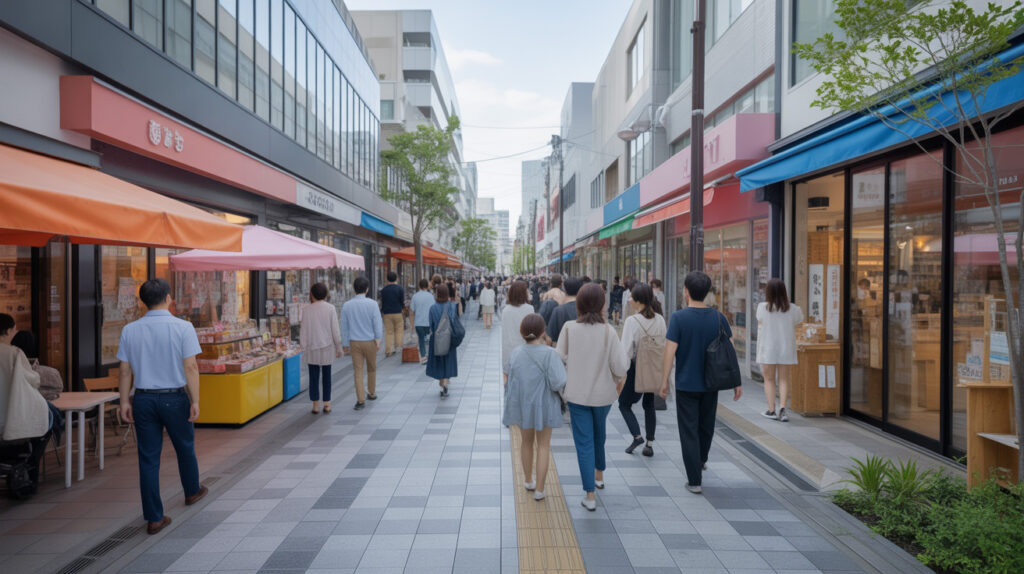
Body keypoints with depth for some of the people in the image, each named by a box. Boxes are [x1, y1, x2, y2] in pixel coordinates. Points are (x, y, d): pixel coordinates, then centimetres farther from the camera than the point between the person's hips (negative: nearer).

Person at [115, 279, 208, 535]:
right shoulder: (183, 327, -11)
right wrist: (195, 401, -10)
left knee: (148, 458, 8)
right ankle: (192, 491, 41)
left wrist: (125, 401, 11)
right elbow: (190, 367, -14)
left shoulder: (130, 330, 0)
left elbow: (125, 371, 2)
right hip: (174, 398, -2)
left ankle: (154, 518, 12)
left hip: (143, 399, 3)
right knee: (185, 448, 19)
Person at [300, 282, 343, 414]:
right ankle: (327, 404, 13)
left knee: (314, 377, 8)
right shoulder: (330, 308, -6)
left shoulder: (306, 309, -3)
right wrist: (338, 347, 2)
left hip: (312, 347, 0)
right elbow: (335, 330, -6)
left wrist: (304, 347, 7)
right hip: (327, 346, 0)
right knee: (327, 376, 10)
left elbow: (304, 330, -2)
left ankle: (315, 405, 10)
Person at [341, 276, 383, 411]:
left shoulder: (346, 305, -1)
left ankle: (360, 400, -1)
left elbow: (344, 327, 5)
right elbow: (377, 323, -11)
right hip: (369, 341, -1)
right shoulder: (371, 304, -9)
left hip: (354, 342, 1)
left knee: (358, 370, 3)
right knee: (371, 368, 17)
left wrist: (345, 344, 12)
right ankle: (371, 393, 32)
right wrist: (378, 340, -7)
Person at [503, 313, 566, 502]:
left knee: (527, 442, 22)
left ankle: (528, 481, 38)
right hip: (543, 406, -3)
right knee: (543, 446, 13)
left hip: (521, 405, 3)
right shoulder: (549, 354, -20)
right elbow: (558, 383, -23)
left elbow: (510, 382, 1)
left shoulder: (516, 353, -7)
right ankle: (539, 489, 12)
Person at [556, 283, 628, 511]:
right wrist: (618, 380, 6)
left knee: (584, 442, 5)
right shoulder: (608, 332, -14)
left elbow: (561, 359, -6)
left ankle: (590, 495, 6)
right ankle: (599, 475, 45)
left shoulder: (569, 329, -13)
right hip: (603, 393, 1)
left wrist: (563, 384, 13)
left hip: (577, 394, -1)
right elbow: (621, 366, -15)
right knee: (599, 434, 26)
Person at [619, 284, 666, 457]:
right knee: (649, 406, 17)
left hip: (637, 367, -5)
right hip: (655, 368, 6)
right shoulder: (659, 319, 0)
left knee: (624, 404, 12)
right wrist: (662, 371, 15)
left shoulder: (632, 321, -17)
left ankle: (637, 436, -2)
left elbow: (626, 350, -18)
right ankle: (650, 444, 19)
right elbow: (664, 344, 6)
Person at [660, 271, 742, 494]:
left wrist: (665, 380, -7)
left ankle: (694, 480, 6)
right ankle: (701, 460, 45)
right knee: (706, 425, 23)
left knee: (689, 431, 3)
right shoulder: (718, 318, -3)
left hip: (686, 384, -4)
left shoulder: (679, 318, -13)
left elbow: (670, 352, -16)